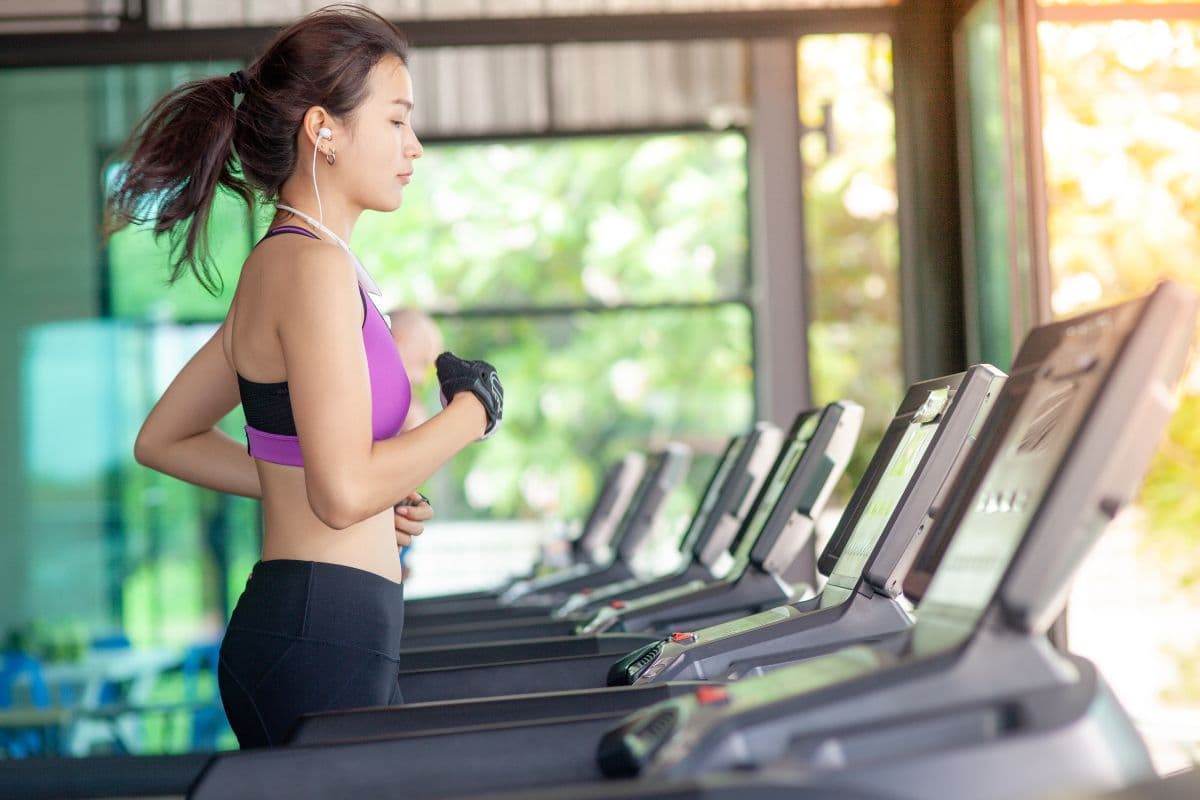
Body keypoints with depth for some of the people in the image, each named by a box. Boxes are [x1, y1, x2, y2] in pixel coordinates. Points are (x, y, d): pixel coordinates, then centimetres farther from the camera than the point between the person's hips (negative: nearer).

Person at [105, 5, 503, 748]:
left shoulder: (280, 262, 14)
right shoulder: (314, 266, -15)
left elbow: (162, 441, 21)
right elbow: (346, 489, -23)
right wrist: (473, 409, -9)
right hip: (321, 640, -10)